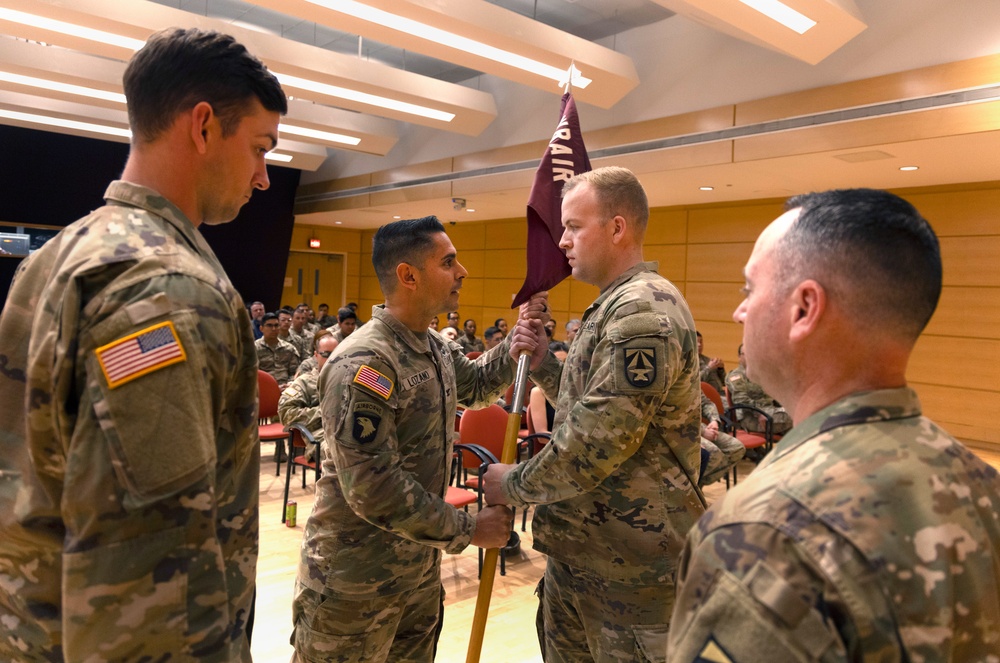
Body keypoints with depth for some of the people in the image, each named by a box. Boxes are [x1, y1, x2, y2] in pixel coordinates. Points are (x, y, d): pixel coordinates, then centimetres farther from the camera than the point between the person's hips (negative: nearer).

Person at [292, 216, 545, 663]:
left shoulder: (435, 346, 3)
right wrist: (467, 530, -20)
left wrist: (519, 344, 5)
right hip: (355, 579, -8)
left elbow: (473, 385, 23)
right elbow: (373, 489, -28)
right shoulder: (363, 365, -26)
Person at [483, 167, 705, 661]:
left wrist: (513, 485, -12)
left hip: (629, 559, -10)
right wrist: (539, 362, 3)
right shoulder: (615, 305, 13)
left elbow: (596, 445, -27)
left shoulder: (642, 311, -22)